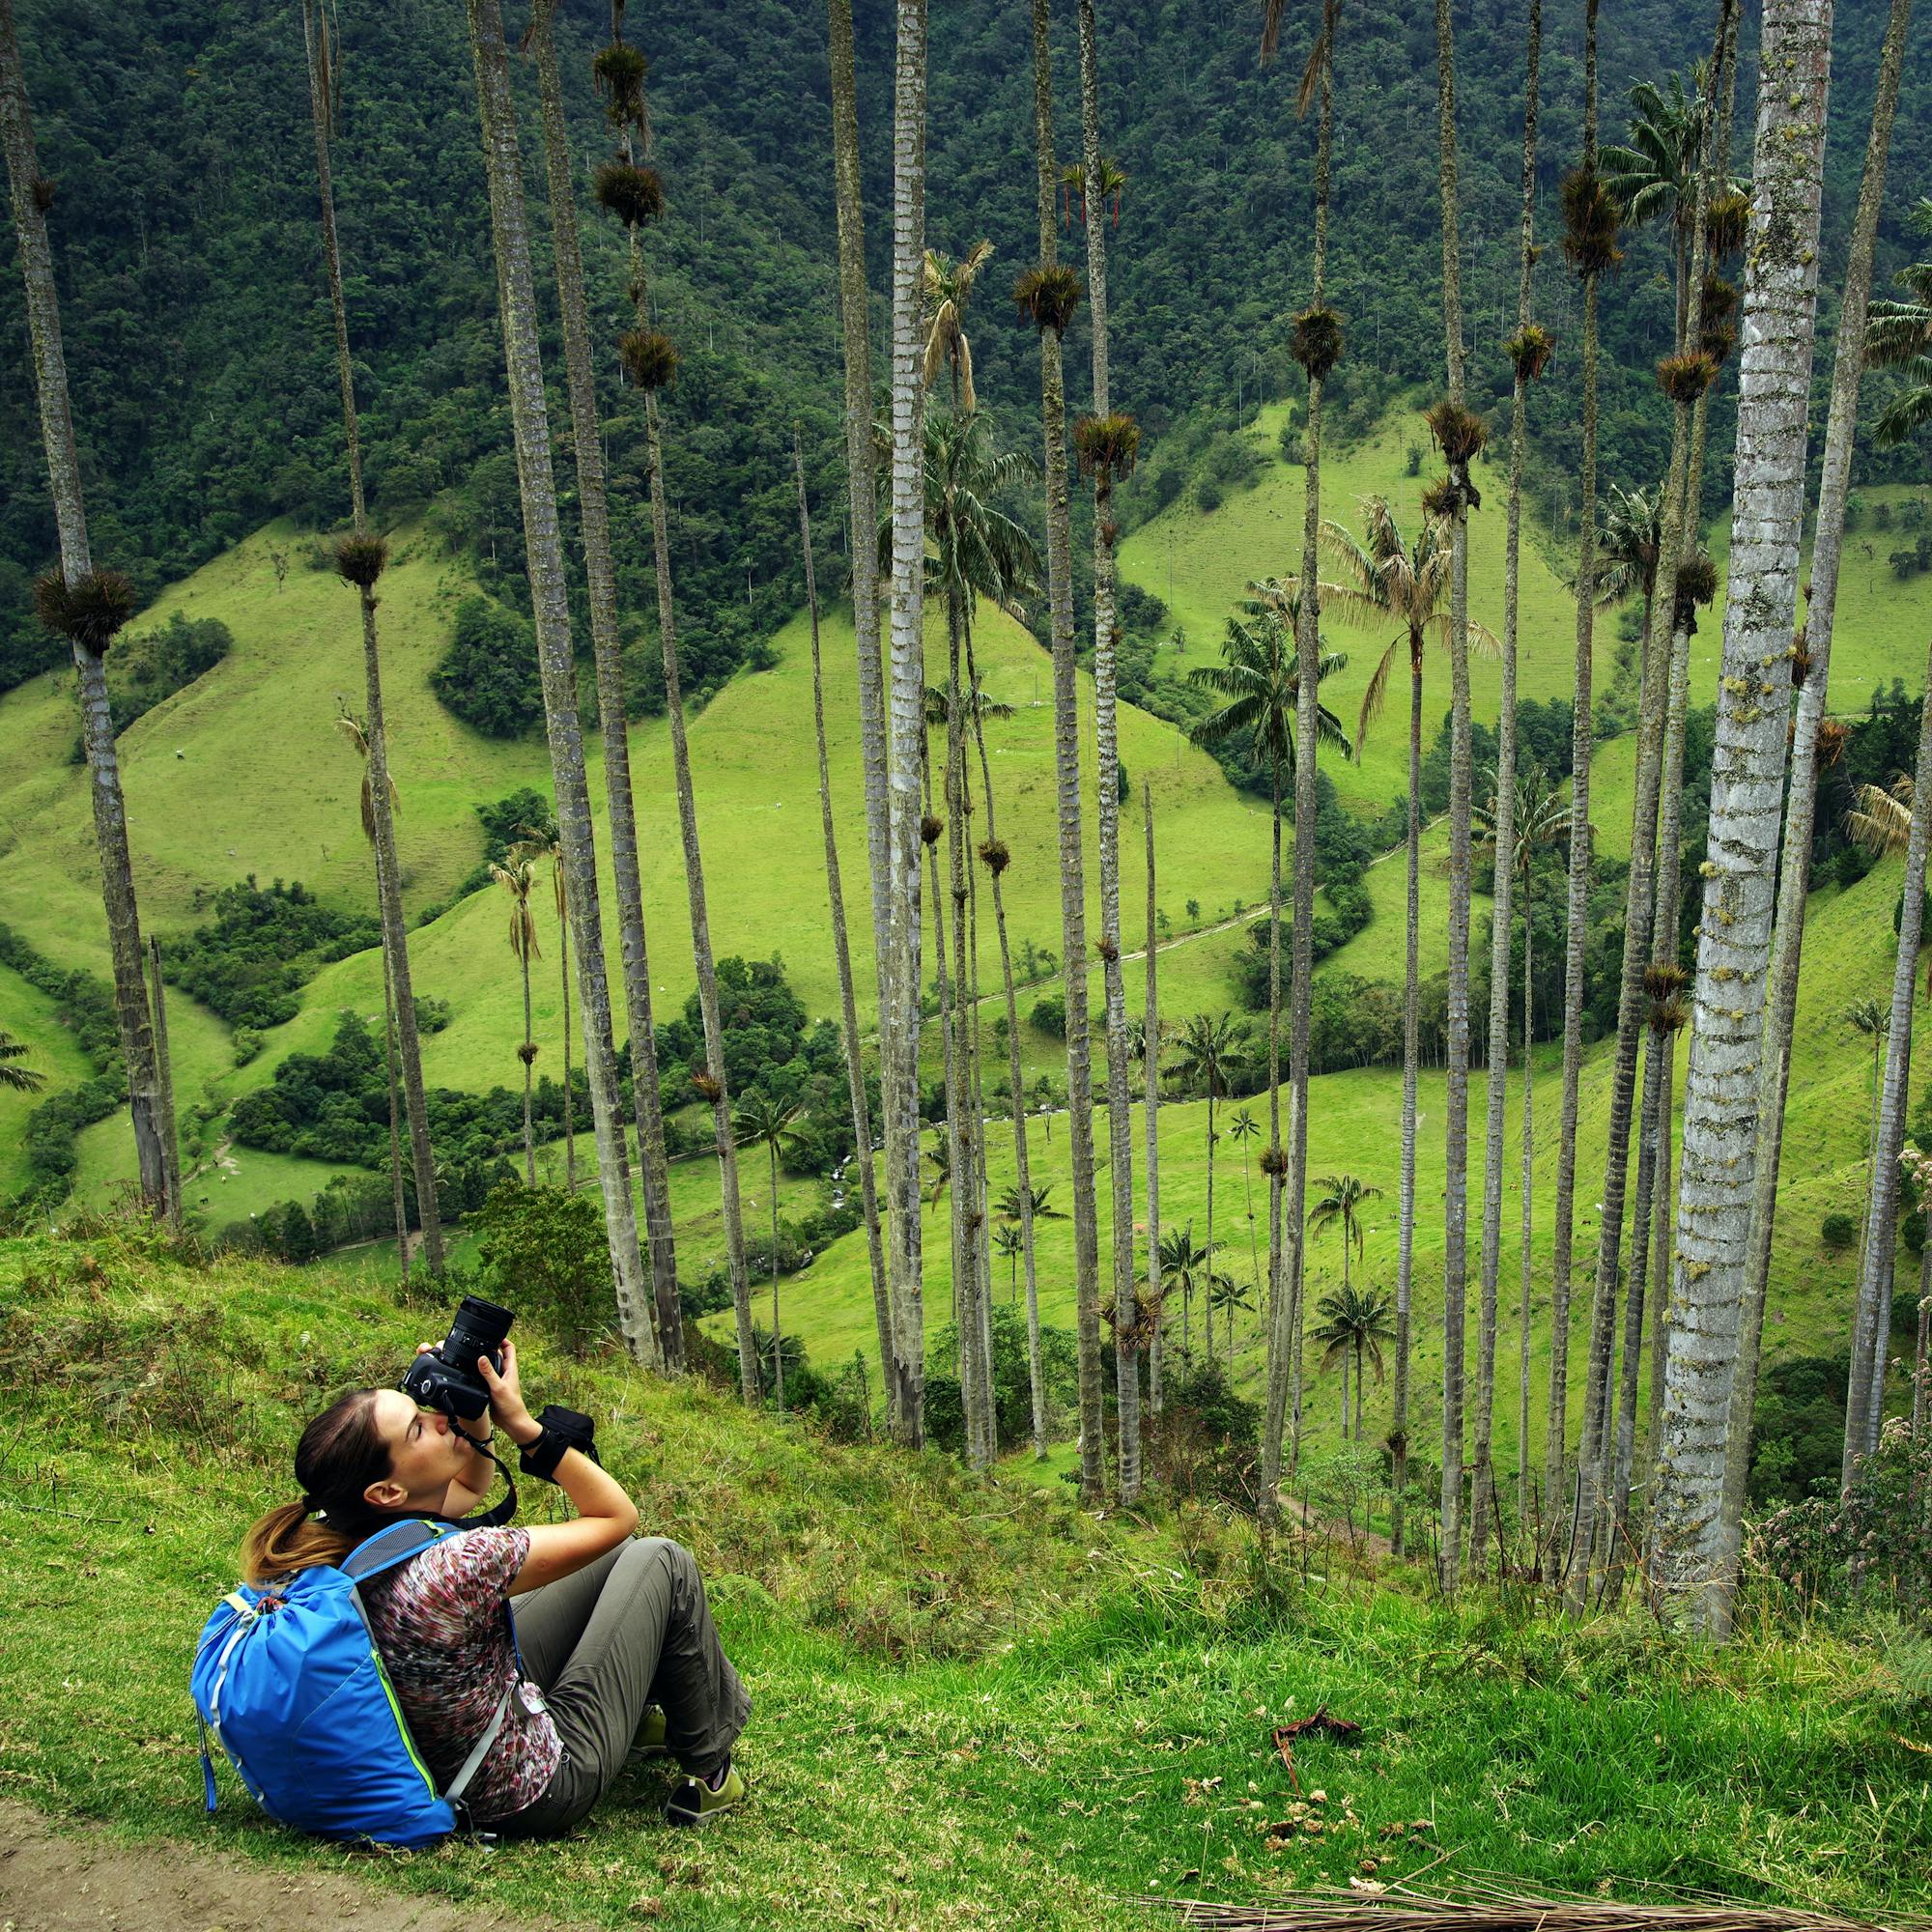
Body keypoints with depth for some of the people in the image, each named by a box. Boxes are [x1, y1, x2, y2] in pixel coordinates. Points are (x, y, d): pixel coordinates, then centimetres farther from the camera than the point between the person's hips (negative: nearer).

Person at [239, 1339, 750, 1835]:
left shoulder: (346, 1544, -12)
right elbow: (617, 1516, -22)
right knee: (661, 1563, 5)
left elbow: (471, 1487, 9)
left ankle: (641, 1712, 40)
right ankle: (708, 1775, 22)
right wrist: (524, 1426, -21)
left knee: (616, 1560, 18)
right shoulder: (454, 1567, -37)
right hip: (536, 1794, -8)